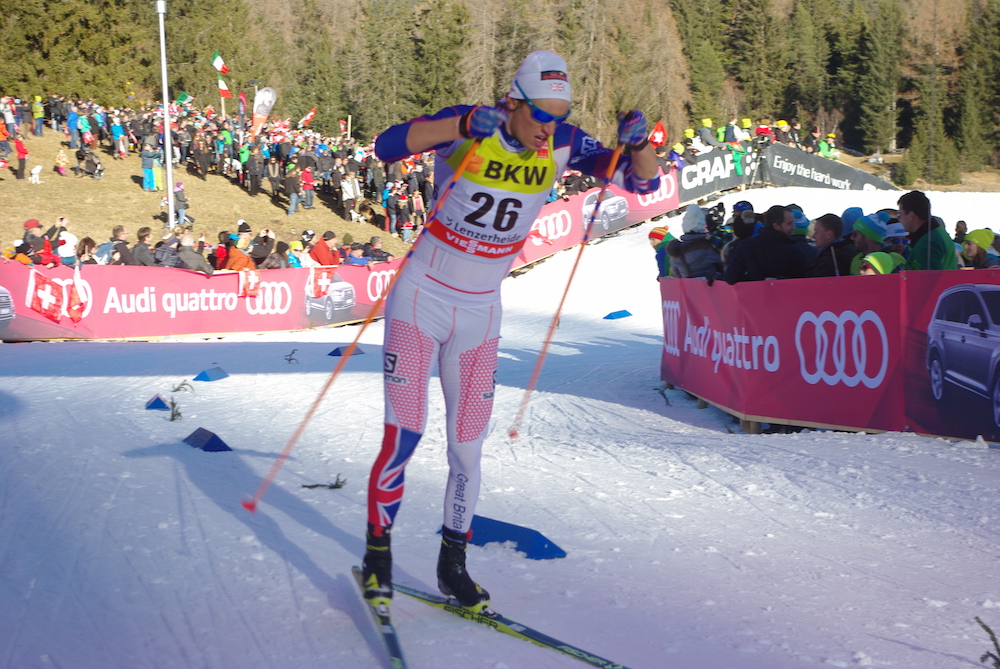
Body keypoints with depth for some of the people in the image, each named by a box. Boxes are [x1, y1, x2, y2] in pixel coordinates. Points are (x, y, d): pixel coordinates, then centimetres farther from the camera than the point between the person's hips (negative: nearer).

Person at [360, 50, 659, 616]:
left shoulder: (564, 145, -6)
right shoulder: (470, 127, -15)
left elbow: (643, 181, -4)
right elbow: (388, 146, -29)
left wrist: (637, 143, -26)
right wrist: (465, 126, -41)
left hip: (481, 314, 4)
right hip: (422, 299, -3)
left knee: (468, 450, 6)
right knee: (404, 436, -8)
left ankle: (453, 564, 22)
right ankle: (378, 556, 9)